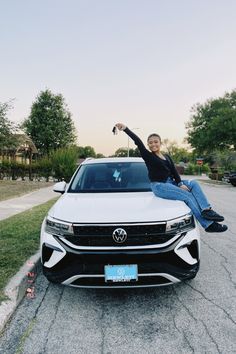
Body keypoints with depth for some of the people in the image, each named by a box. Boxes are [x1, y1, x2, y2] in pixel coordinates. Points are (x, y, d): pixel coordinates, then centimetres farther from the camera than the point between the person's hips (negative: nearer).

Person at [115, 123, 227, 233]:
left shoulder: (167, 157, 18)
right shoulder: (148, 156, -1)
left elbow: (174, 172, 10)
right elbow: (138, 142, -15)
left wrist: (180, 184, -7)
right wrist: (125, 129, -27)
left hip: (171, 183, 7)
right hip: (158, 186, -7)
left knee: (194, 184, -11)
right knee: (188, 196, -20)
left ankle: (206, 210, -25)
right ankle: (208, 224, -19)